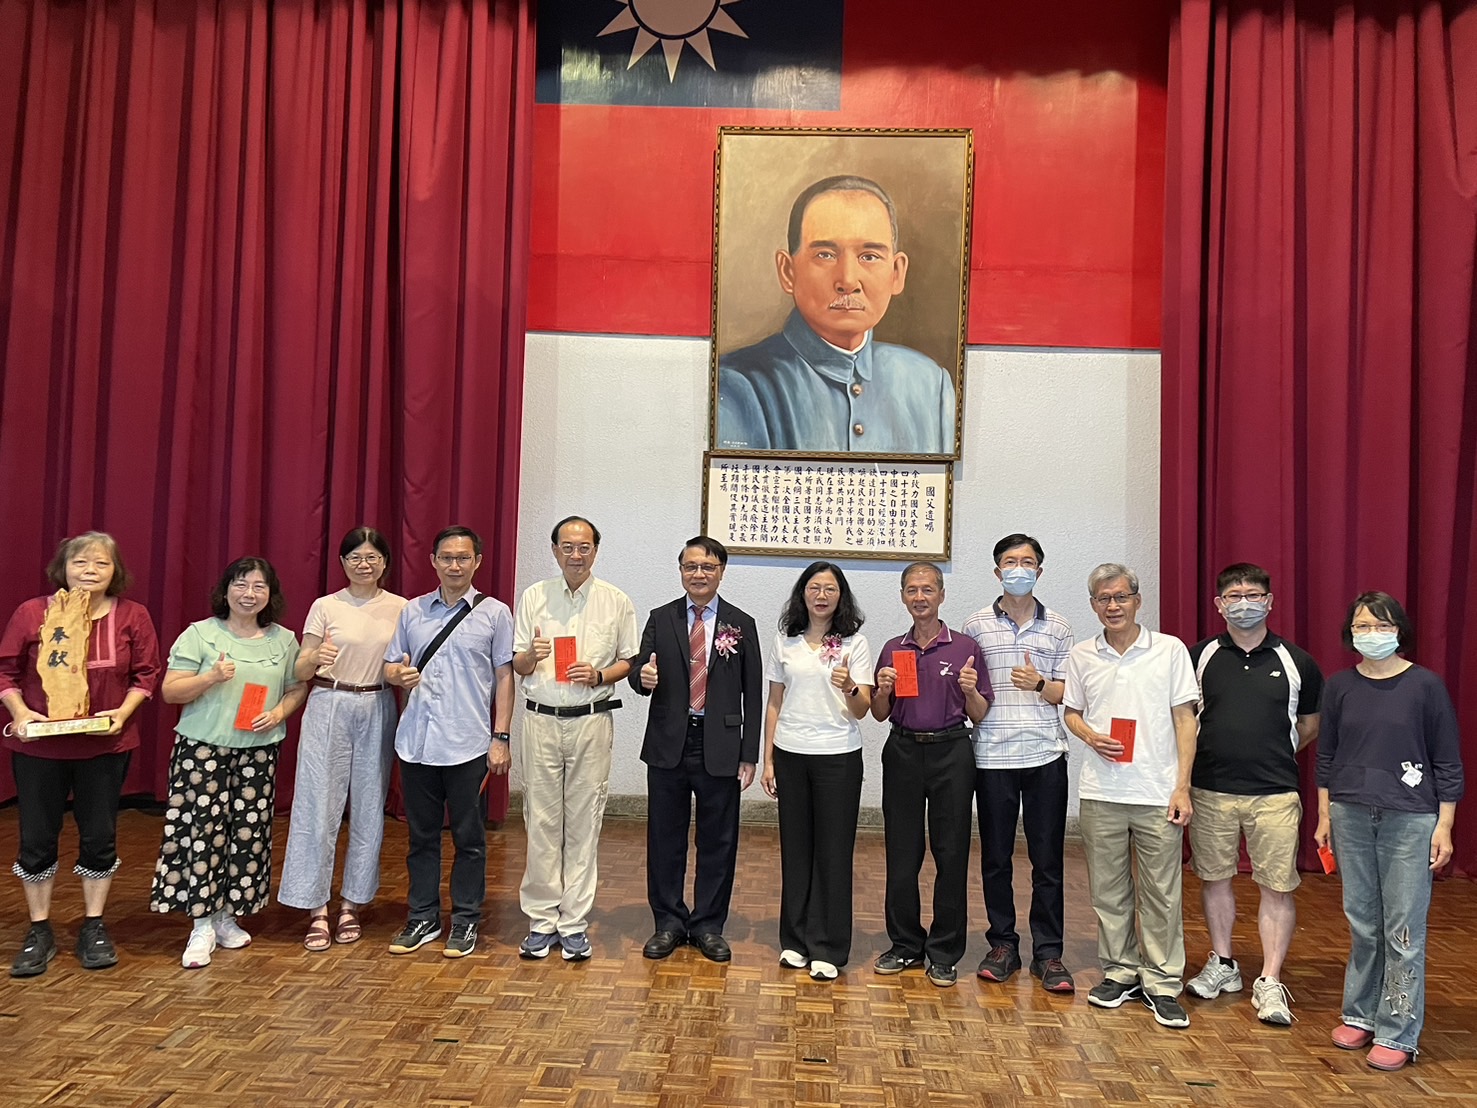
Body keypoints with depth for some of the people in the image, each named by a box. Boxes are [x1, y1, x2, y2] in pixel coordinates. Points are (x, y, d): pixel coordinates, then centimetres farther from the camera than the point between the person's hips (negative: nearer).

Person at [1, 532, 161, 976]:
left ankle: (93, 927, 25)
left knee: (100, 837, 8)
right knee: (37, 839, 8)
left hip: (106, 746, 0)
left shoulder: (132, 616, -4)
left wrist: (124, 712, -13)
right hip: (38, 746, 0)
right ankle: (39, 932, 25)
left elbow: (147, 673, 0)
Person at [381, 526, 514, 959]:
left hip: (468, 745, -3)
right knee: (421, 835, 13)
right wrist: (399, 675, -10)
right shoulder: (412, 612, 10)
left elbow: (504, 677, 0)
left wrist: (500, 737, -5)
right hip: (416, 742, 3)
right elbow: (389, 666, 14)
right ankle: (422, 919, 26)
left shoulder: (495, 613, 1)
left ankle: (465, 922, 19)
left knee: (469, 837, 6)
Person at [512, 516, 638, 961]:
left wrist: (598, 675, -12)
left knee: (584, 823, 4)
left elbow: (628, 660, 7)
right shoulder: (532, 597, 6)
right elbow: (517, 666, 9)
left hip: (592, 721, -1)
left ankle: (574, 923, 14)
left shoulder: (616, 601, 3)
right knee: (541, 822, 5)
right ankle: (541, 920, 16)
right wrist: (531, 654, -14)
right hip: (541, 720, 1)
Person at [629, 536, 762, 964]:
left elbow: (752, 694, 2)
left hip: (720, 747, -1)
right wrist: (643, 678, -22)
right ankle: (669, 921, 25)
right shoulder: (661, 619, 5)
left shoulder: (742, 625, 3)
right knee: (665, 836, 9)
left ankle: (708, 924, 22)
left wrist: (749, 755, -2)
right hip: (668, 744, 1)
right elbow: (640, 675, 3)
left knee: (718, 840, 7)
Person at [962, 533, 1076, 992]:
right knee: (996, 857, 8)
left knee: (1048, 859, 4)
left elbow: (1068, 693, 6)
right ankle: (1003, 945, 22)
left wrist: (1039, 685, -12)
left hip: (1045, 755, 0)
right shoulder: (976, 626, 6)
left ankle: (1047, 952, 16)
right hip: (993, 756, 0)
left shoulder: (1058, 628, 8)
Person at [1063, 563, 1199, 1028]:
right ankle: (1120, 972, 26)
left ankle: (1161, 983, 16)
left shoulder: (1171, 650, 0)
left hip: (1158, 793, -2)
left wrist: (1182, 786, -6)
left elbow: (1184, 720, 0)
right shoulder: (1082, 656, 6)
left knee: (1161, 892, 3)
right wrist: (1090, 737, -7)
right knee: (1107, 889, 11)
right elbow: (1071, 712, 16)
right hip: (1100, 793, 2)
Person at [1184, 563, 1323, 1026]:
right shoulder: (1199, 657, 2)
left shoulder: (1296, 662, 2)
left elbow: (1312, 723, 14)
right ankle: (1222, 966, 28)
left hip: (1274, 793, -1)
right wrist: (1218, 751, 3)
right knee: (1214, 878, 12)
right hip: (1210, 790, 1)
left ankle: (1269, 983, 10)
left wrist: (1275, 754, 8)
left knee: (1277, 886, 0)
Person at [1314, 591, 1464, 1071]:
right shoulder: (1340, 686, 4)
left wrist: (1444, 827, -3)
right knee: (1362, 923, 11)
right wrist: (1324, 816, 10)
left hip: (1409, 820, -3)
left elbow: (1447, 762, -1)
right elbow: (1327, 754, 11)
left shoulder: (1425, 686, -5)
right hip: (1351, 816, 3)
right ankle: (1360, 1014, 25)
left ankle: (1397, 1033, 11)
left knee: (1403, 929, 1)